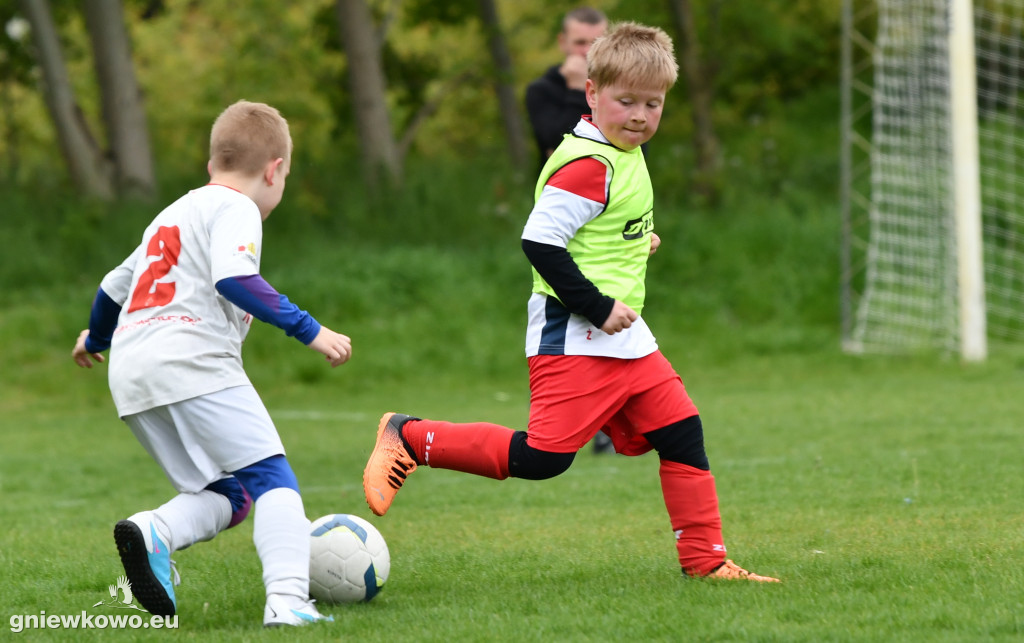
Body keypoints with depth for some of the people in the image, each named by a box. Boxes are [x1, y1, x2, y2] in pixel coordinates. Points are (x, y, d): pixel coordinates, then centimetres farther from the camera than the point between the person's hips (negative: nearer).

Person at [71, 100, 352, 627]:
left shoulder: (172, 214, 29)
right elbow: (235, 281, -17)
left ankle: (154, 531, -19)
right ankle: (286, 599, -29)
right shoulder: (235, 209, 1)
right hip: (190, 362, -8)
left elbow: (115, 284, 39)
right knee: (273, 479, -10)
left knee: (227, 495, 9)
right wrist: (308, 330, -17)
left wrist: (95, 338, 58)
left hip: (129, 370, 8)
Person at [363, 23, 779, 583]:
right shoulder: (589, 166, -17)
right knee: (542, 457, -13)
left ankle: (705, 559, 15)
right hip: (572, 340, -10)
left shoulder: (625, 156, 14)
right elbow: (539, 241, -24)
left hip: (623, 335, 10)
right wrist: (597, 307, -21)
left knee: (683, 433, 8)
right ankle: (407, 438, -1)